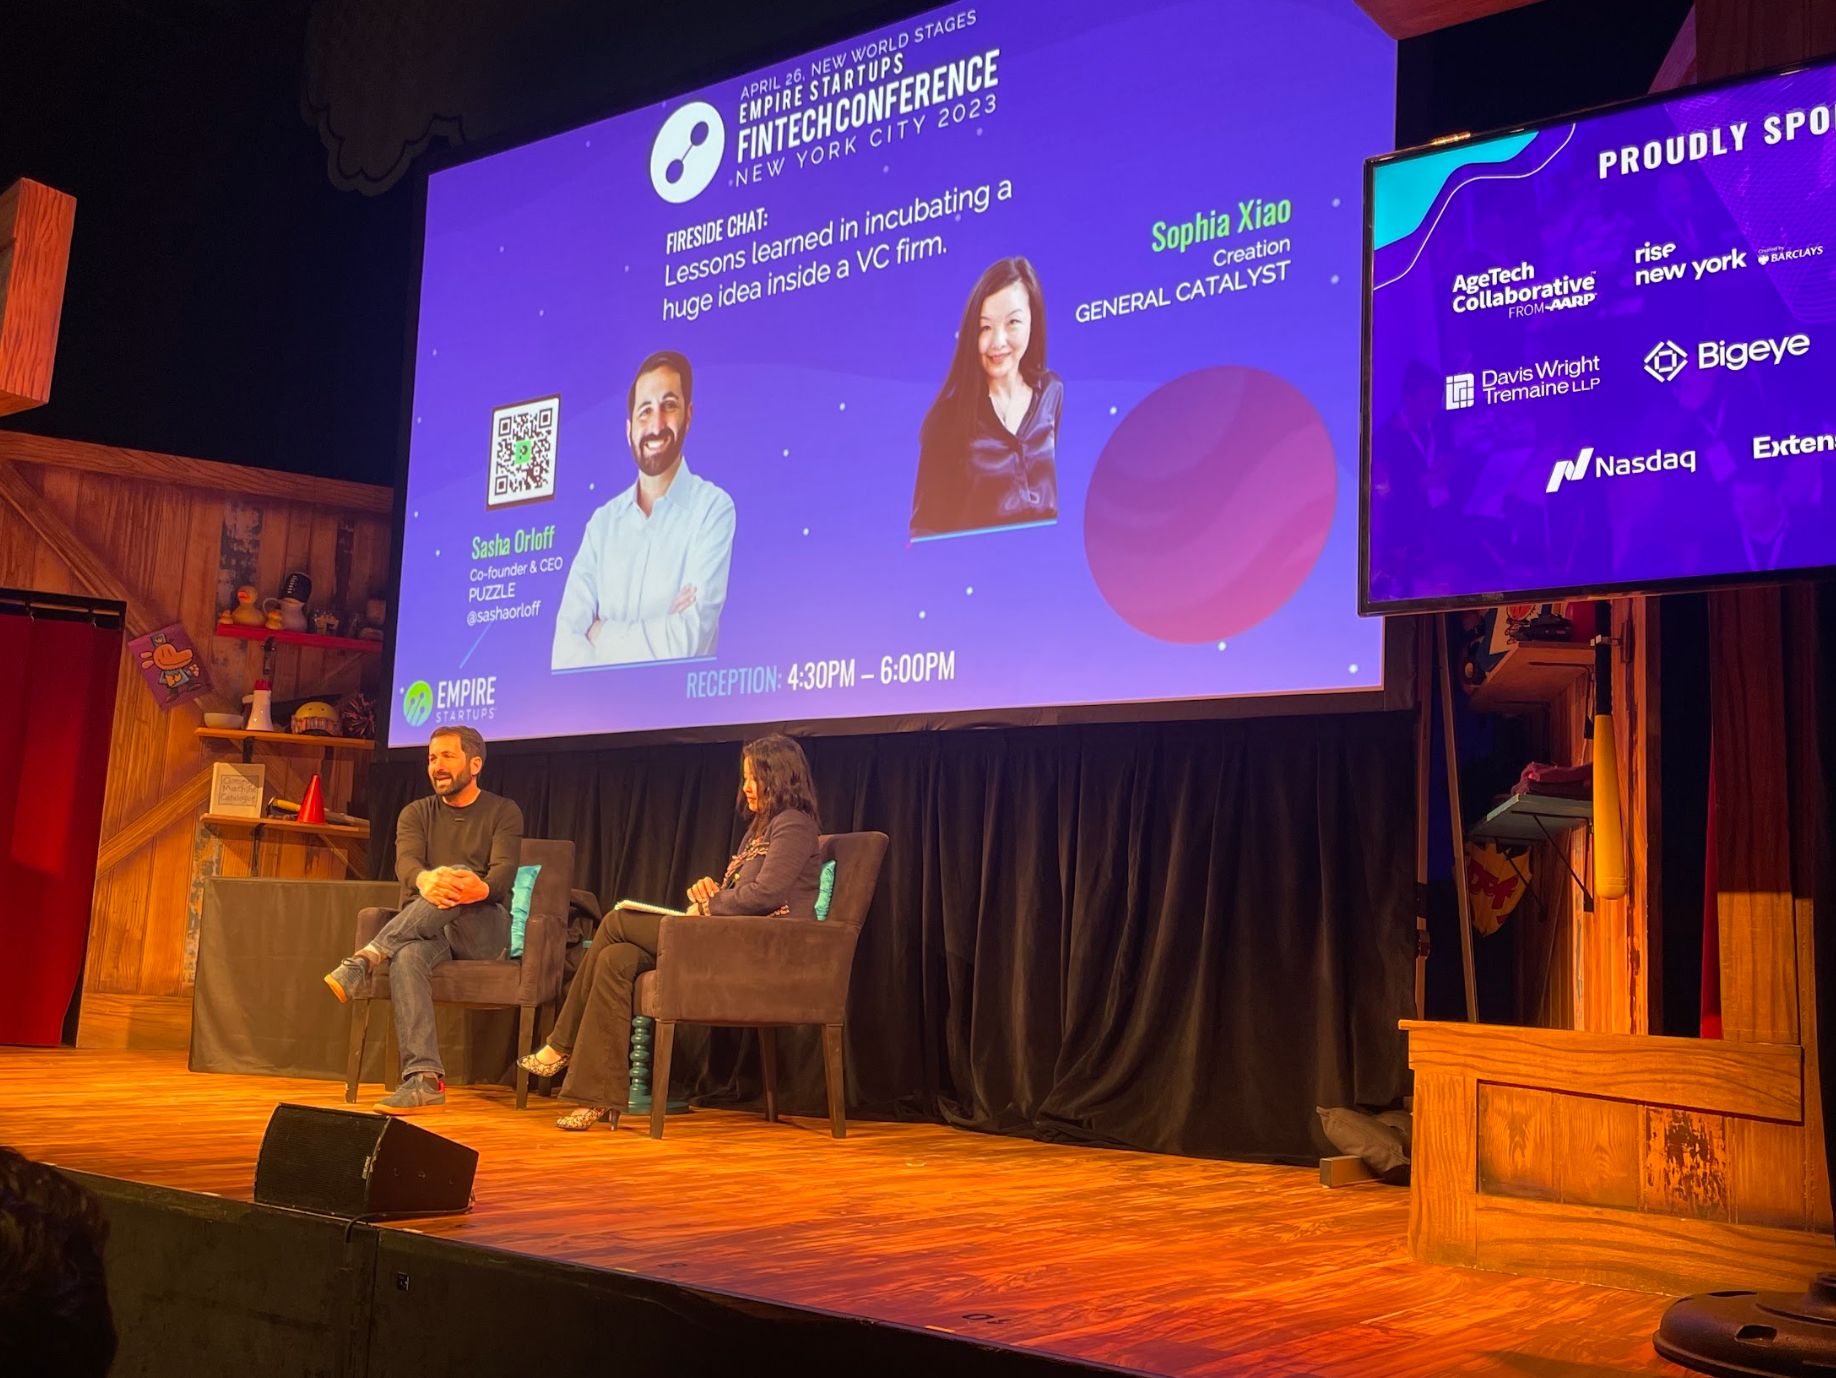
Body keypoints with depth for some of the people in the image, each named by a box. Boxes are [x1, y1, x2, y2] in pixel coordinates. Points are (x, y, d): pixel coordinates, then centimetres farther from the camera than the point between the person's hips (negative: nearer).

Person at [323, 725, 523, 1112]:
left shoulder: (503, 813, 6)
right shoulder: (417, 814, 14)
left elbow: (504, 872, -12)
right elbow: (406, 863, -8)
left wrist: (482, 888, -39)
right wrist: (425, 880, -35)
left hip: (485, 930, -2)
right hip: (427, 930, 2)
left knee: (461, 878, -34)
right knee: (407, 956, -35)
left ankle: (362, 962, -37)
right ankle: (424, 1078, -42)